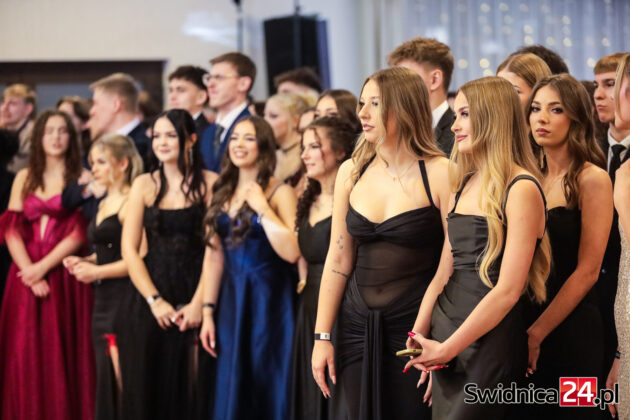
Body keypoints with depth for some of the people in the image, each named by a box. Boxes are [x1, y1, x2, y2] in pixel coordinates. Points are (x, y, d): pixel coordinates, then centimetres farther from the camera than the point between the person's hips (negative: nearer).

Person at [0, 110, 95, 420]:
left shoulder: (81, 179, 3)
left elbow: (79, 233, -6)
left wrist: (43, 267, -13)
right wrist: (29, 272, -9)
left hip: (64, 277, -3)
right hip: (26, 276, 3)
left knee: (62, 354, -5)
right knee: (26, 355, 0)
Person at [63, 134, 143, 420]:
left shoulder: (131, 203, -11)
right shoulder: (105, 203, 18)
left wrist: (96, 271, -13)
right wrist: (83, 261, 8)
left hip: (125, 298, -9)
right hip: (104, 300, 9)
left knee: (124, 381, -9)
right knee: (106, 381, 8)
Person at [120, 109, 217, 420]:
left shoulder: (210, 183, -1)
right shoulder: (144, 185, 7)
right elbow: (129, 249, 3)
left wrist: (198, 302, -14)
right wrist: (155, 301, -7)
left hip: (195, 298, -2)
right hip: (151, 300, 2)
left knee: (191, 391, 0)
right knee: (148, 388, 3)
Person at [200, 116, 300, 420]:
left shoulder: (279, 192, -6)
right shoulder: (222, 194, 9)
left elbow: (291, 252, -19)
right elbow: (214, 257, 10)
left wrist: (262, 208, -18)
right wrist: (208, 311, 6)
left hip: (269, 300, -5)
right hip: (231, 300, 5)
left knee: (267, 388, 1)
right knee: (231, 390, 8)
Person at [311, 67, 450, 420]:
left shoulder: (439, 173, -9)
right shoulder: (352, 172, 6)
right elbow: (339, 259, 9)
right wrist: (322, 336, 6)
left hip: (416, 327, -5)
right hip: (359, 326, 5)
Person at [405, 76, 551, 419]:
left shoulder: (521, 190, -12)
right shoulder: (464, 184, 12)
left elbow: (508, 290, -17)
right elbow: (445, 271, 11)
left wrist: (447, 348, -14)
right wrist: (419, 334, -3)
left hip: (490, 340, -7)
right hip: (444, 327, 7)